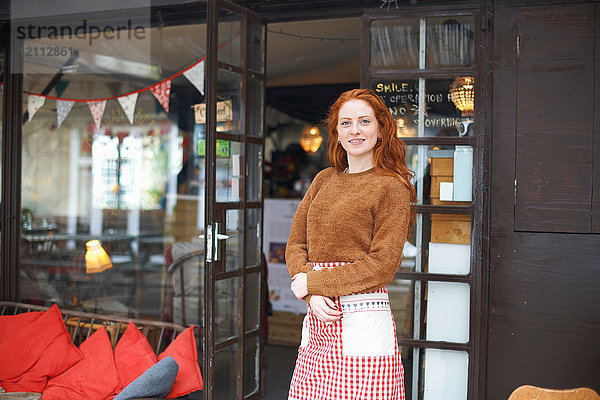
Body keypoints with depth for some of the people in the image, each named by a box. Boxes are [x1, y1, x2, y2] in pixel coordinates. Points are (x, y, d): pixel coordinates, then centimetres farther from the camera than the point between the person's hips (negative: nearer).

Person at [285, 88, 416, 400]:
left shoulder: (392, 187, -4)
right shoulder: (324, 180, 14)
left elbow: (381, 265, -10)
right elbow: (295, 243, 11)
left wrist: (312, 283, -8)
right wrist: (312, 295, -7)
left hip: (362, 323, -5)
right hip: (317, 320, 5)